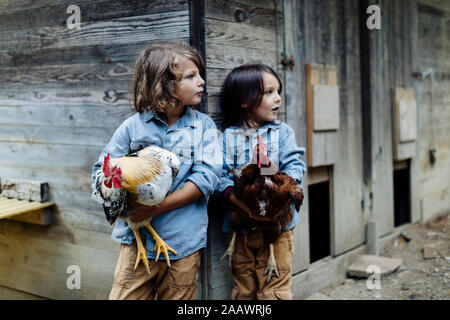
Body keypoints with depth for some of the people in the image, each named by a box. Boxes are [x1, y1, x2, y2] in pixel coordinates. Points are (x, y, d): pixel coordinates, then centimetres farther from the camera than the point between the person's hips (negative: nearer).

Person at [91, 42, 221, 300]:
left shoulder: (204, 127, 2)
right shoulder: (133, 127, 1)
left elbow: (206, 177, -10)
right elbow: (102, 171, 5)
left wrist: (156, 208, -17)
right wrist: (126, 200, -16)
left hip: (184, 242, 1)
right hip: (138, 239, 0)